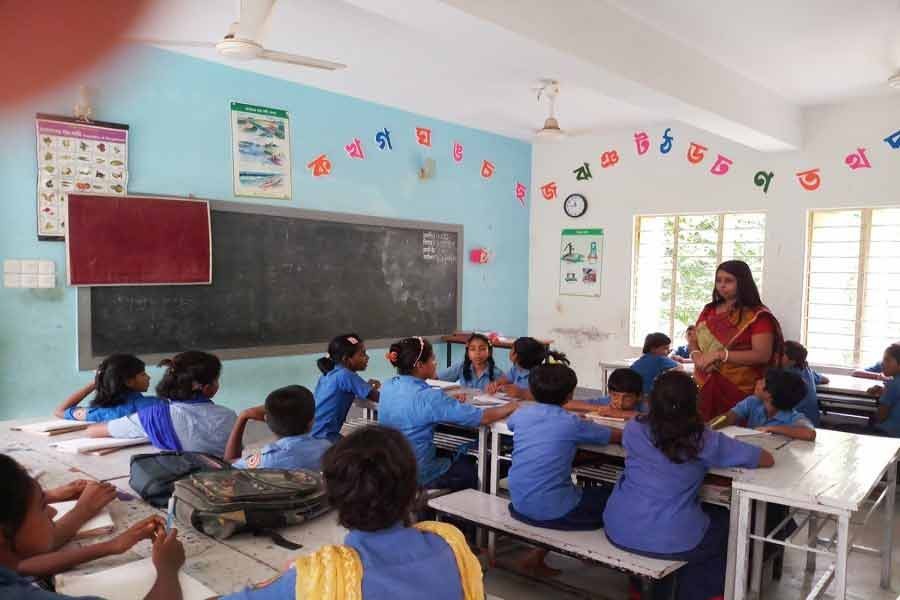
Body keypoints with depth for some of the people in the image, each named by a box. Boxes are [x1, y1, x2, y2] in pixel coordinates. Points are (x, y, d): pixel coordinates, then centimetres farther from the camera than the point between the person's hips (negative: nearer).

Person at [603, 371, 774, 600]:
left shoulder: (633, 429, -5)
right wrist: (719, 454, 13)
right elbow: (767, 459, -2)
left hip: (619, 530, 4)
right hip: (670, 541, -3)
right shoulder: (704, 440, -11)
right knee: (725, 522, 27)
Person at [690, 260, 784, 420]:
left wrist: (719, 354, -20)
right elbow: (694, 340, 15)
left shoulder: (758, 316, -7)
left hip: (739, 389, -4)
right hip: (705, 386, 5)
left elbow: (763, 355, -15)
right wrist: (696, 355, -8)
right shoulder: (709, 310, 10)